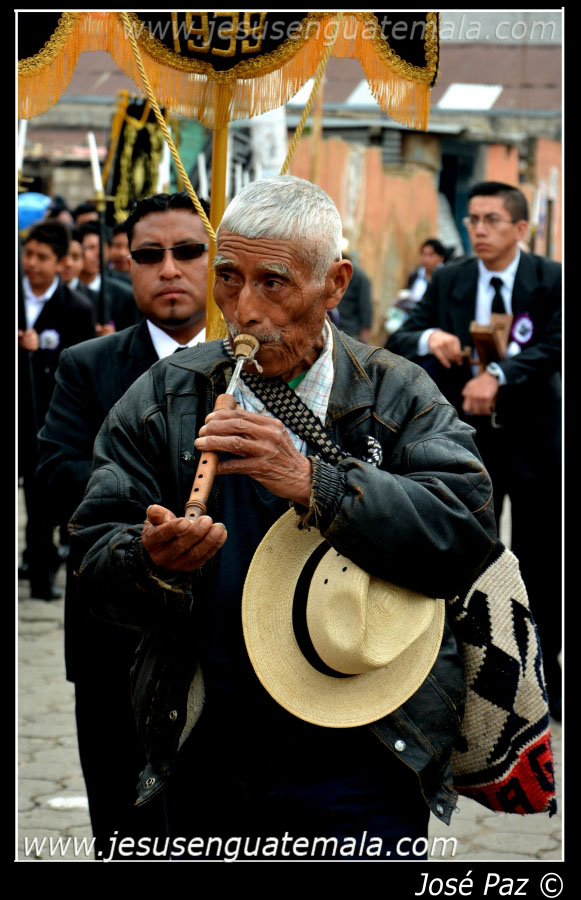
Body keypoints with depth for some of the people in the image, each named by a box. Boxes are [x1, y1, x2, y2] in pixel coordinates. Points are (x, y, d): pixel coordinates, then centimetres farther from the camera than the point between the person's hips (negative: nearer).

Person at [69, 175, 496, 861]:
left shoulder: (400, 397, -1)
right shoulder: (161, 400, 3)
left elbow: (467, 529, -17)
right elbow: (94, 558, -1)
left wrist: (312, 483, -26)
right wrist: (153, 564, -25)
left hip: (362, 761, -2)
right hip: (208, 757, 2)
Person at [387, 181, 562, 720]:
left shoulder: (551, 281, -5)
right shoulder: (447, 282, 3)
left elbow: (554, 349, -19)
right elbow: (396, 345, -1)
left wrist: (497, 375, -33)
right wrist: (428, 337, -24)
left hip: (534, 439, -2)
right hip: (470, 437, 2)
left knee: (540, 569, 7)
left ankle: (545, 683, 21)